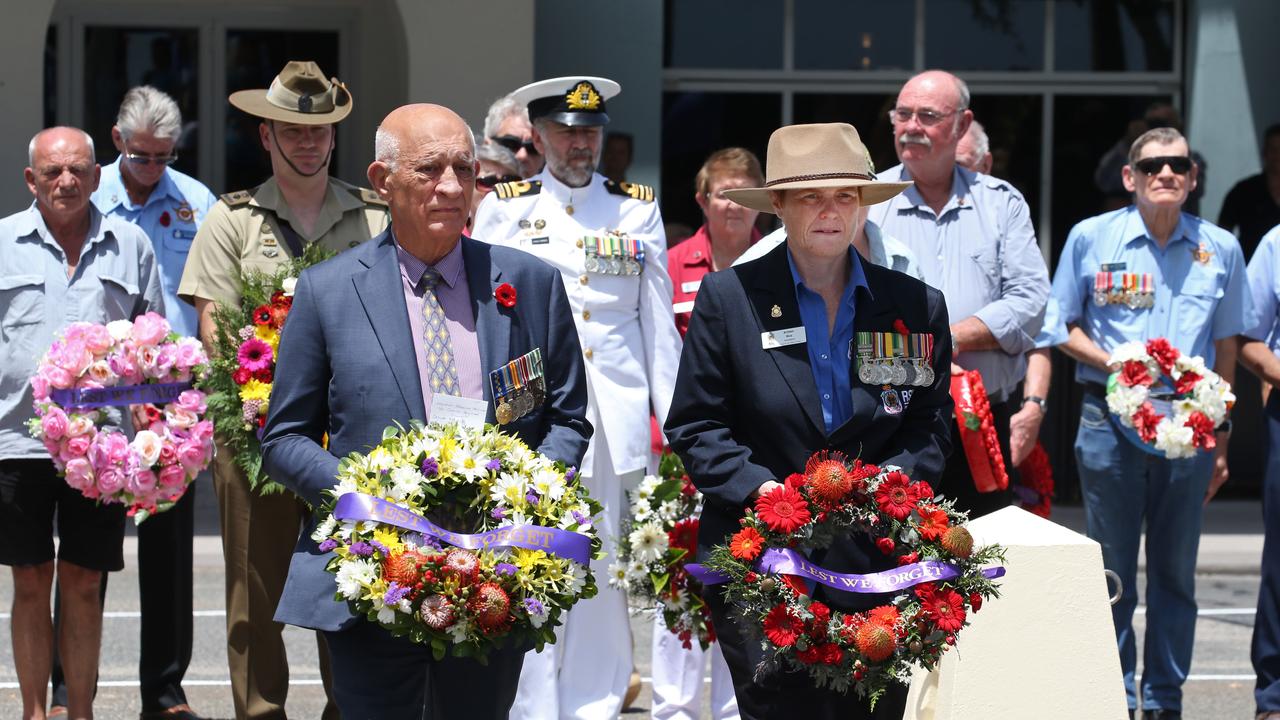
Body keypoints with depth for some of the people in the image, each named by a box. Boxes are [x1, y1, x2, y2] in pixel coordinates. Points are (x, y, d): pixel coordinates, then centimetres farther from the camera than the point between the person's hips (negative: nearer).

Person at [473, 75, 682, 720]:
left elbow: (658, 323, 13)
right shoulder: (503, 209, 7)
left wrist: (676, 423, 7)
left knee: (604, 571, 2)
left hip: (616, 414, 2)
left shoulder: (638, 209, 13)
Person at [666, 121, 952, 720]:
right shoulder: (728, 297, 2)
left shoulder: (916, 306, 8)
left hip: (875, 571, 2)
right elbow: (695, 426, 2)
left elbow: (931, 426, 11)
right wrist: (760, 491, -12)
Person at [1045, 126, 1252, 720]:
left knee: (1175, 572, 7)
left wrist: (1220, 445, 10)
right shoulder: (1091, 238, 1)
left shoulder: (1219, 248, 6)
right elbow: (1062, 327, 7)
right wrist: (1111, 362, -12)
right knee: (1111, 571, 4)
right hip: (1110, 421, -2)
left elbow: (1226, 348, 12)